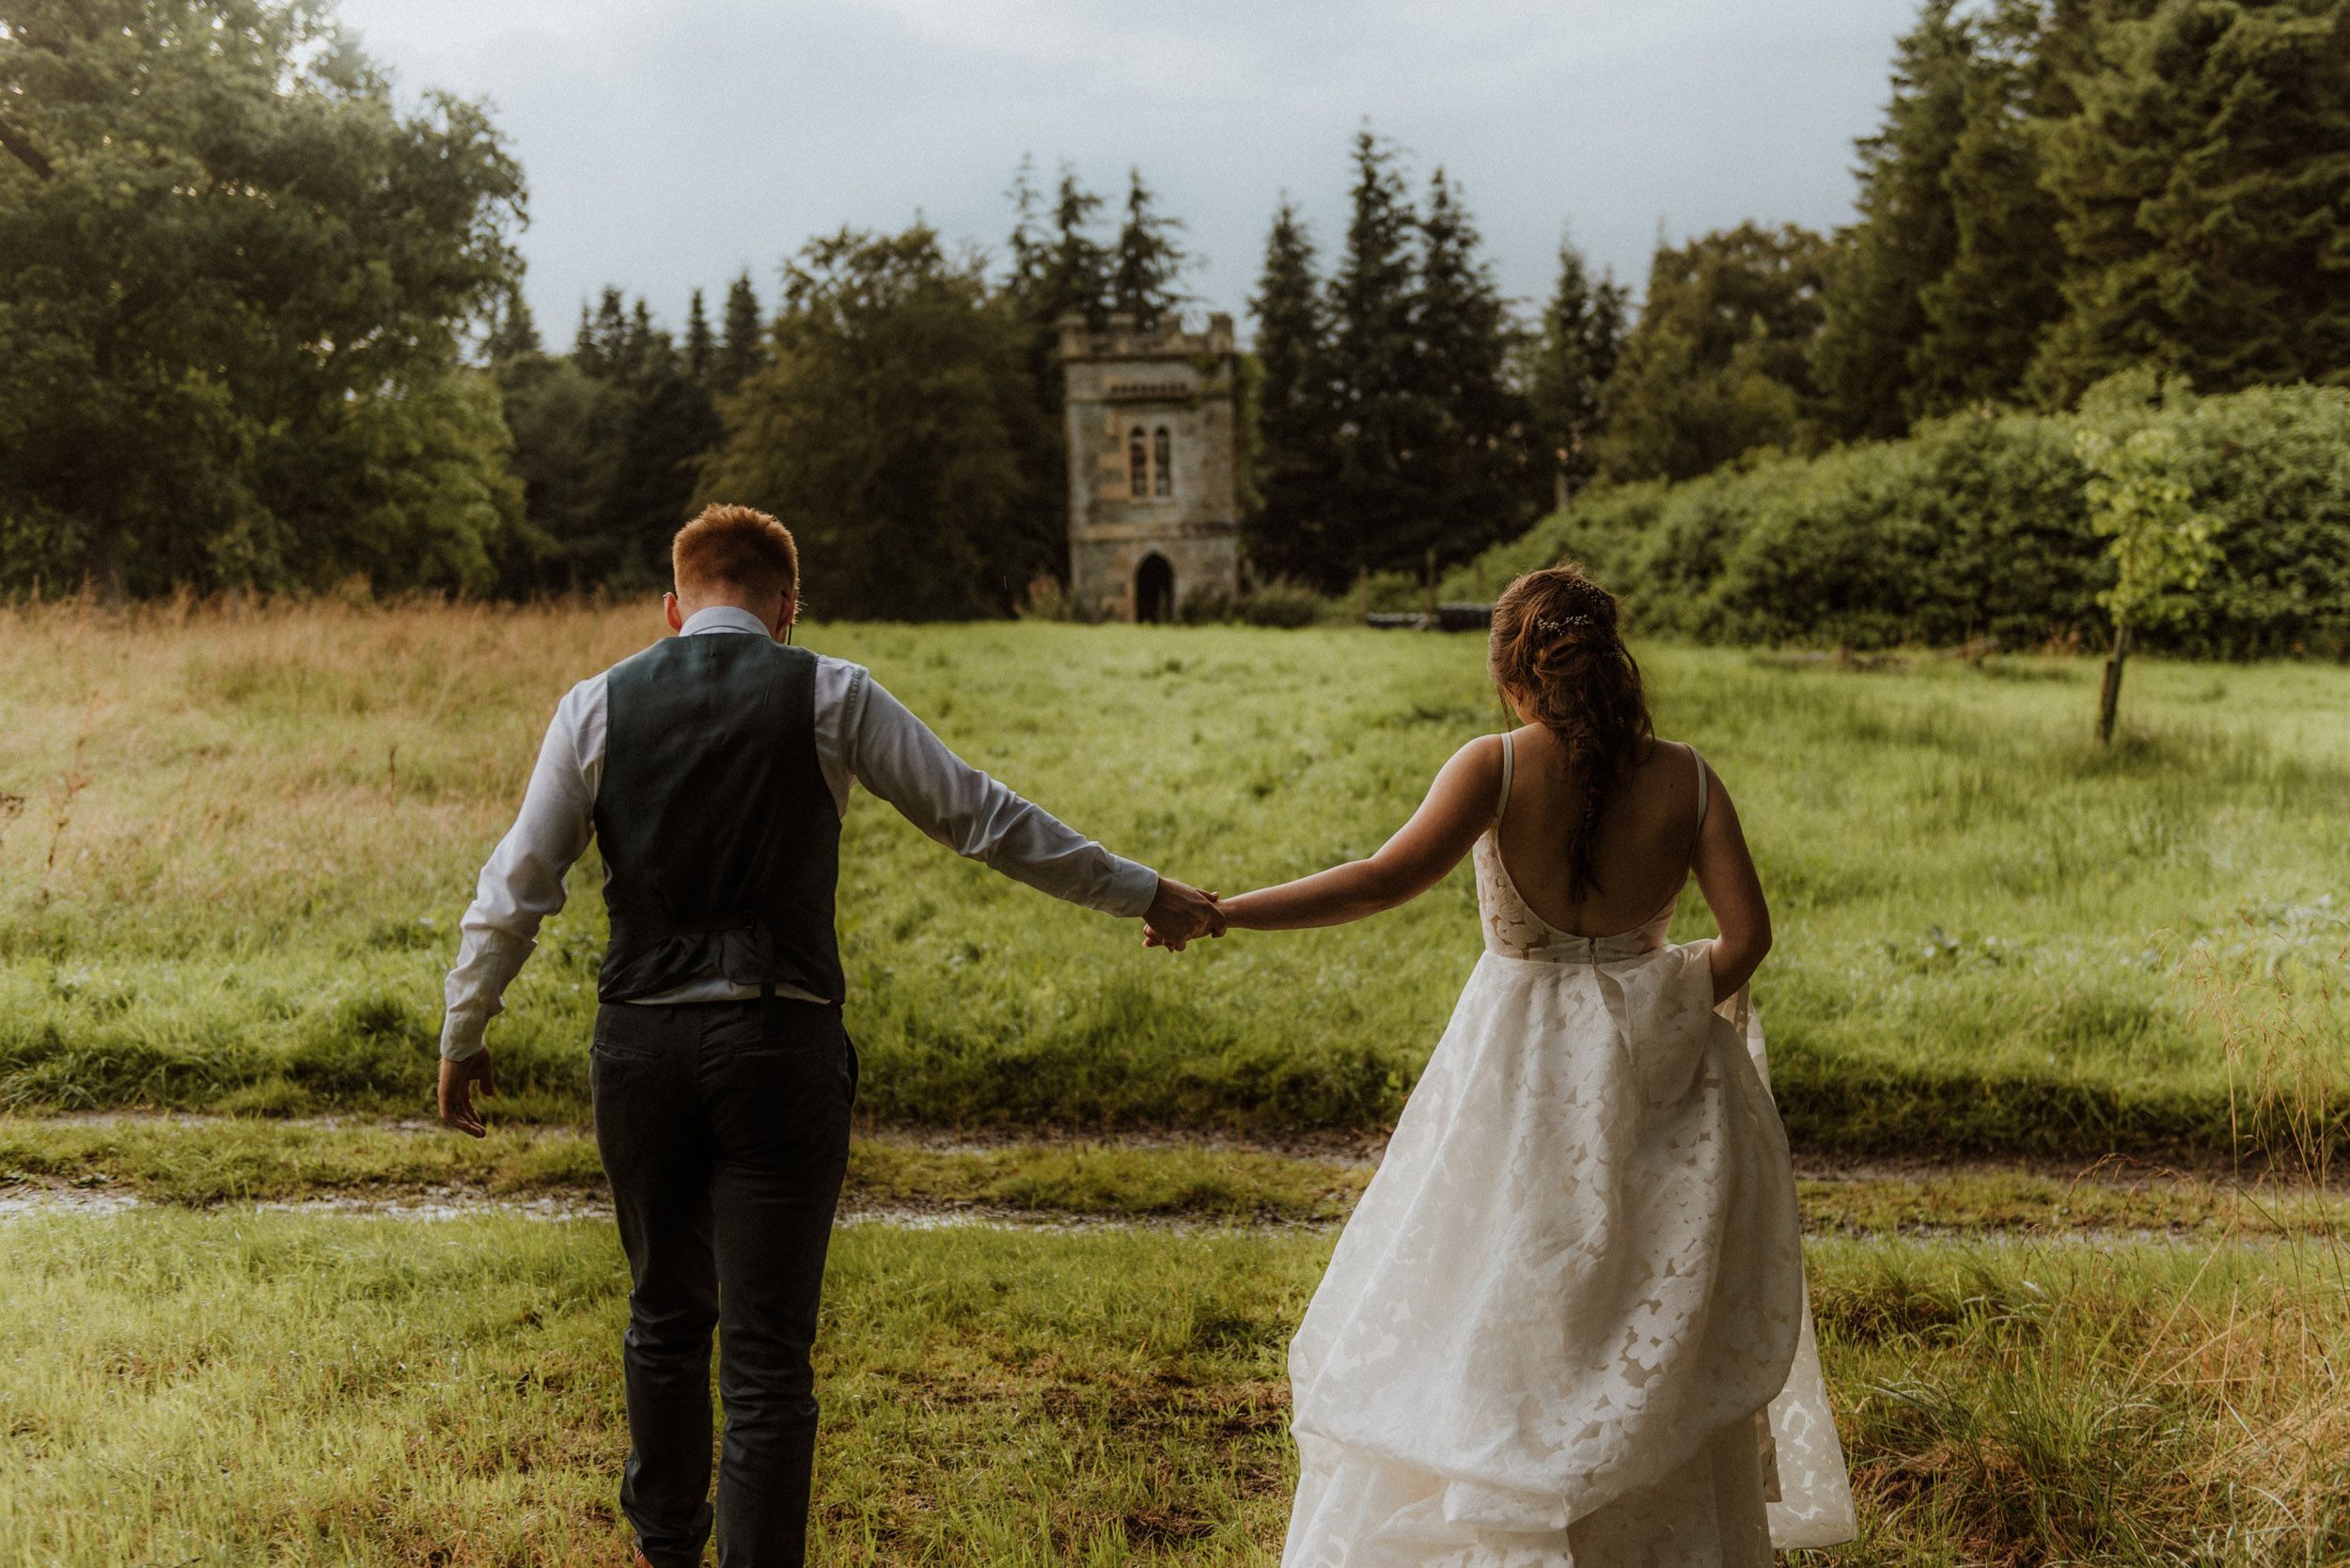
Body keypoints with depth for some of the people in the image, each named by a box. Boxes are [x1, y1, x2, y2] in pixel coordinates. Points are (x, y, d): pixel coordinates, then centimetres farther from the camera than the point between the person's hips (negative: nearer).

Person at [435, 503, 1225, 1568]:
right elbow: (982, 819, 0)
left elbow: (515, 892, 6)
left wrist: (462, 1037, 18)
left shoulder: (596, 705, 5)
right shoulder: (829, 695, -1)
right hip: (779, 1049, -3)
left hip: (639, 1045, 3)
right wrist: (1145, 896, 8)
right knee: (768, 1354, 3)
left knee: (666, 1314, 23)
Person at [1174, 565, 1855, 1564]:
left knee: (1481, 1315, 10)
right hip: (1654, 1061, 3)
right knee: (1652, 1328, 18)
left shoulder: (1498, 768, -13)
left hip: (1522, 1064, -3)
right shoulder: (1682, 777, -3)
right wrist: (1680, 1010, 11)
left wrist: (1222, 914, -21)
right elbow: (1747, 933, -7)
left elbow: (1387, 880, -24)